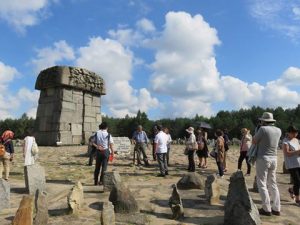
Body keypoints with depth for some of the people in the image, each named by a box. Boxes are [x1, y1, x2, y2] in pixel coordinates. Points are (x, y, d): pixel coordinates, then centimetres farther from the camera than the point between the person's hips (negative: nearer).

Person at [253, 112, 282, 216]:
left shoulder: (263, 129, -15)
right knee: (273, 184, 15)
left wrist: (257, 132, 7)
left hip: (263, 158, -6)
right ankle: (276, 209, 18)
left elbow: (254, 142, -5)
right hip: (274, 159, 6)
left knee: (262, 184, 3)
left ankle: (267, 209, 4)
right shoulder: (278, 130, 5)